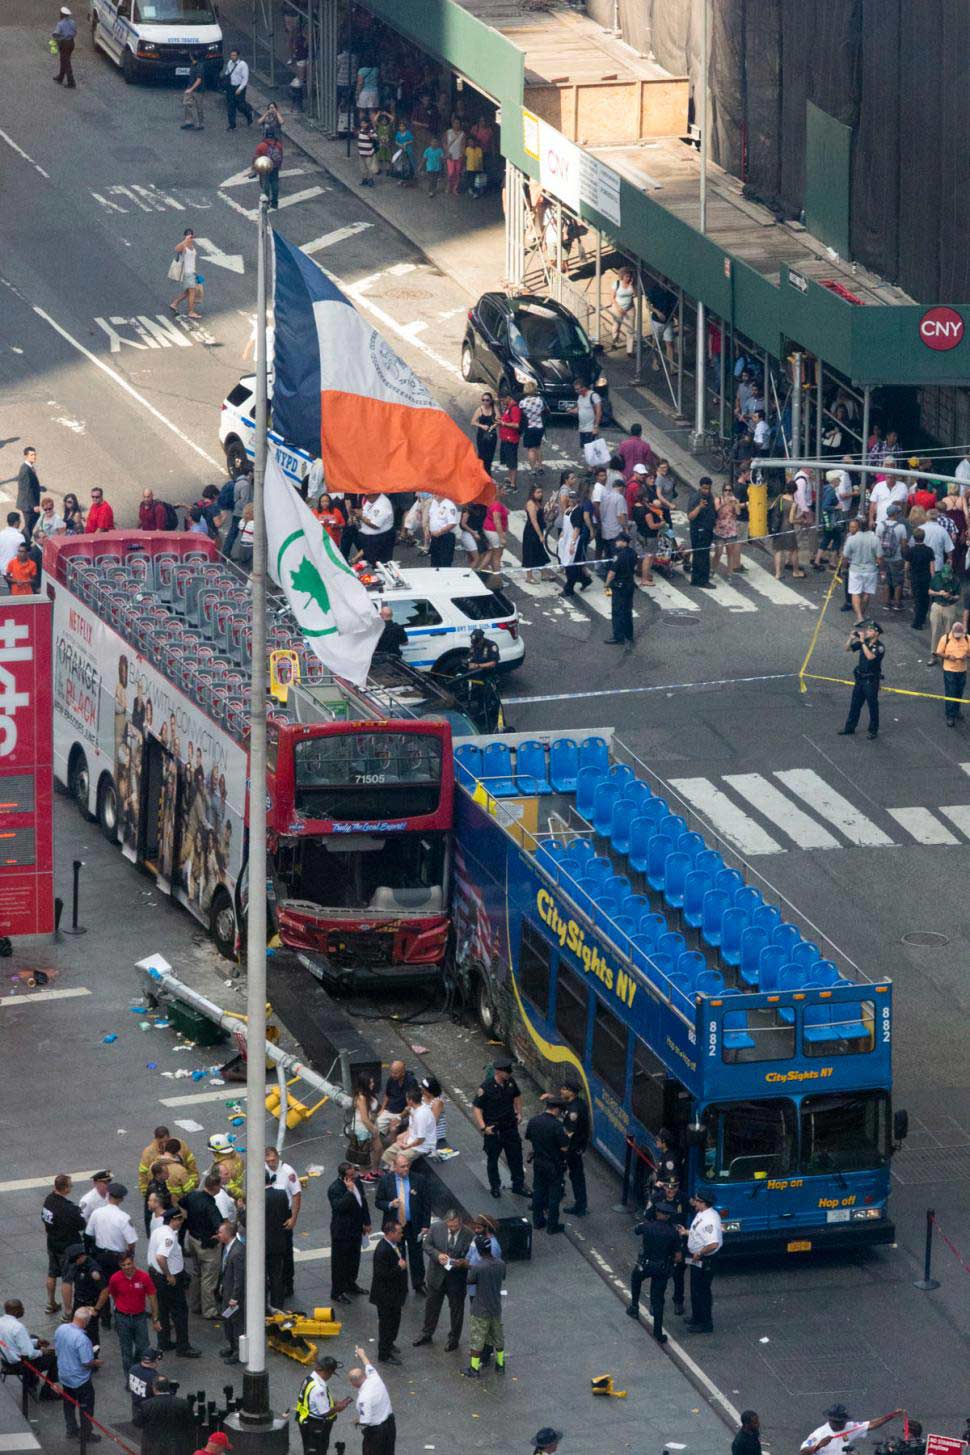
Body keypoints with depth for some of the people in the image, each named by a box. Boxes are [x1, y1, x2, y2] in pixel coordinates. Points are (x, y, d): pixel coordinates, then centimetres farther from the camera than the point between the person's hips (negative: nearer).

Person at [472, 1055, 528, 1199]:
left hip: (510, 1126, 5)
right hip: (493, 1130, -5)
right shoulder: (486, 1087, -22)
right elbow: (476, 1108, -18)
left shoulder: (510, 1082, -5)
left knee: (516, 1155, 11)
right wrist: (483, 1127, -22)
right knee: (492, 1159, 11)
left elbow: (517, 1096, 17)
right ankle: (495, 1186, 28)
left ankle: (518, 1185, 25)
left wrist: (519, 1113, 11)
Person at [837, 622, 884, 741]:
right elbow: (847, 649, 6)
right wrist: (851, 638, -12)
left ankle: (873, 730, 16)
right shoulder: (864, 643, 2)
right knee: (855, 704, 15)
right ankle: (849, 728, 26)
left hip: (871, 681, -7)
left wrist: (862, 642, -31)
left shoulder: (879, 647, -17)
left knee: (872, 706, 5)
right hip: (860, 678, 7)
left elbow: (870, 656, -35)